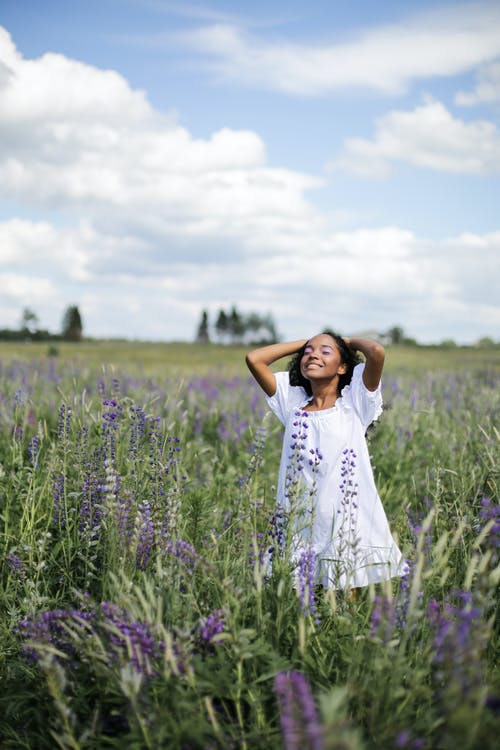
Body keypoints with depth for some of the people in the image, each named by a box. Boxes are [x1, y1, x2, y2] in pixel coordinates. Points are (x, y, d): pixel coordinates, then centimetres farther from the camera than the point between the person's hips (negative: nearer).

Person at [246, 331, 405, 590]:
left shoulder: (353, 404, 1)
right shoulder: (293, 404, 9)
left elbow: (377, 352, -14)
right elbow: (254, 358, 4)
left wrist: (349, 342, 6)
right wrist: (303, 343, 11)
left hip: (348, 531, -2)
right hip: (300, 529, 3)